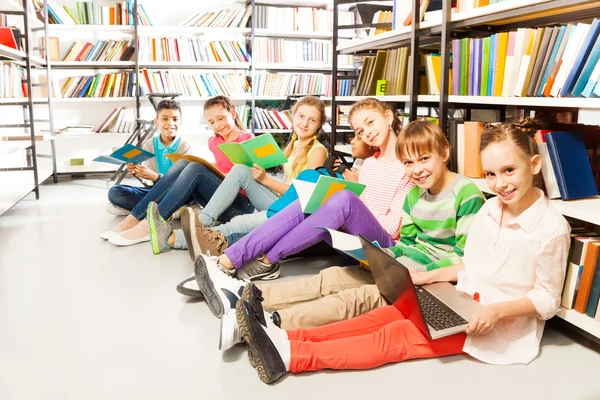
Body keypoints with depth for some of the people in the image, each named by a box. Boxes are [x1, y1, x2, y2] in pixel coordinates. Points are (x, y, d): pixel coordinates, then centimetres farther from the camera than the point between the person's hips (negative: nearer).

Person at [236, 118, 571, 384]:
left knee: (397, 335, -23)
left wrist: (497, 310, -25)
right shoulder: (489, 209, 5)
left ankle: (291, 355, -30)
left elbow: (547, 300, -11)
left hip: (503, 325, -6)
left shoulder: (552, 228, -16)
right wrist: (429, 276, 3)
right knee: (389, 314, -16)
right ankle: (284, 338, -25)